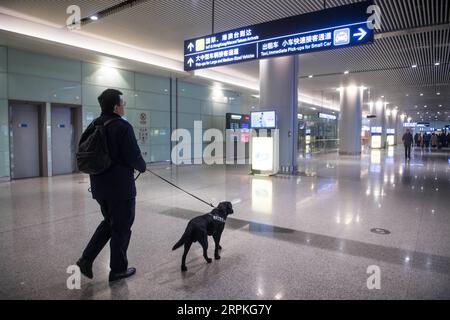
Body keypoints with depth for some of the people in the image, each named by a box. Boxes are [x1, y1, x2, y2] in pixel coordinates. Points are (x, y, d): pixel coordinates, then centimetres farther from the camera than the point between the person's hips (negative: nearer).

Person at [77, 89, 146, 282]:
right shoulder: (123, 127, -18)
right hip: (120, 187, -8)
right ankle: (118, 270, 22)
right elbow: (134, 157, -21)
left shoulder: (93, 126, 8)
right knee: (121, 228, 9)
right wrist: (142, 166, -1)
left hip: (99, 186, 8)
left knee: (109, 222, 26)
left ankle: (86, 259, 21)